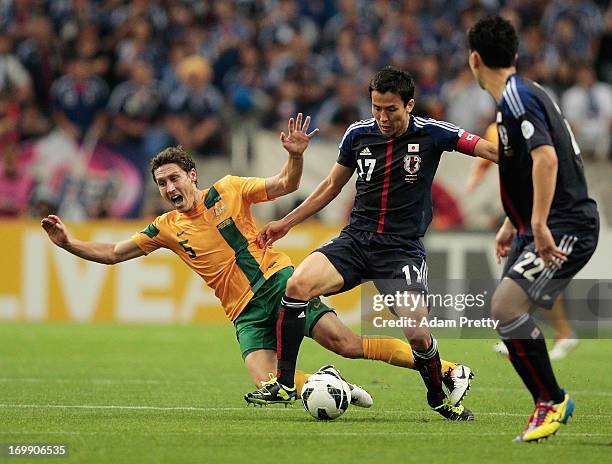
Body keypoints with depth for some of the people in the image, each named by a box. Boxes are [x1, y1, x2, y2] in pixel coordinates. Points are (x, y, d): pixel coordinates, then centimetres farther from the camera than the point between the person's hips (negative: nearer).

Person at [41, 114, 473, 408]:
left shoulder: (228, 190, 2)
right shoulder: (167, 228, 8)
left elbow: (286, 185, 1)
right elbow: (113, 253, 12)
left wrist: (296, 155, -18)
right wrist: (67, 242, 0)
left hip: (277, 280, -3)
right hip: (246, 312, 3)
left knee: (343, 340, -21)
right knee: (269, 387, -23)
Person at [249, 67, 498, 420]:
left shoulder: (431, 134, -6)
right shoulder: (358, 134, 3)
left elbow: (487, 149, -13)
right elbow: (331, 187, 17)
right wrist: (286, 223, 18)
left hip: (402, 249, -3)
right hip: (356, 240, 3)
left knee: (419, 336, -17)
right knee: (298, 285, -23)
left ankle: (440, 397, 17)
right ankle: (282, 384, -12)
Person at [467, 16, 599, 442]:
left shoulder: (516, 96, -15)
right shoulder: (520, 93, 17)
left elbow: (546, 157, -29)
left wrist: (539, 225, -32)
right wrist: (512, 224, 33)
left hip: (566, 228, -10)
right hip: (540, 229, 10)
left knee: (506, 306, -21)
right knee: (507, 312, 10)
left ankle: (551, 400, -9)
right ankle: (552, 404, 18)